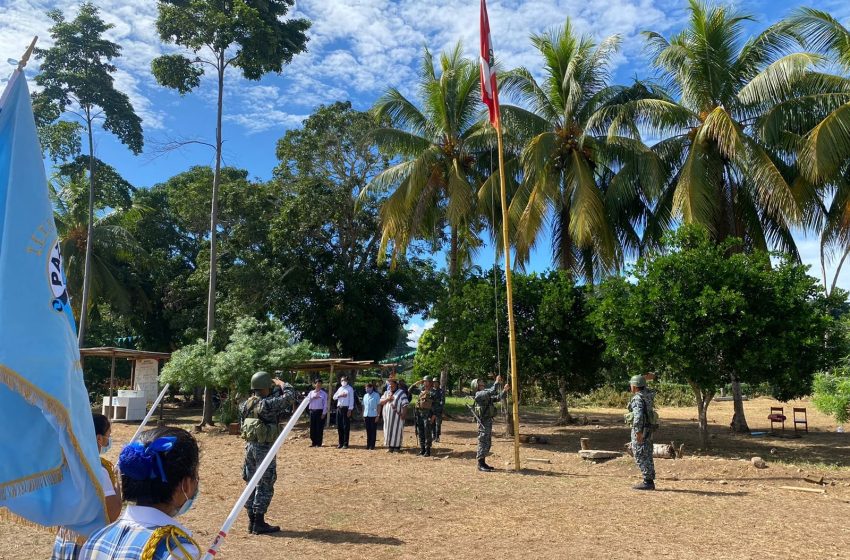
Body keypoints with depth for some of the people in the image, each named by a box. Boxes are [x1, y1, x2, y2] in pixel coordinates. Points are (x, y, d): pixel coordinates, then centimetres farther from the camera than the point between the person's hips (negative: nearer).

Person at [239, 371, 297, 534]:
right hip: (264, 448, -8)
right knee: (264, 486, 1)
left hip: (249, 446, 8)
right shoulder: (267, 405, -19)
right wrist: (280, 383, -1)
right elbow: (289, 396, -15)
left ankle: (252, 521, 21)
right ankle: (259, 524, 6)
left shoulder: (246, 404, 3)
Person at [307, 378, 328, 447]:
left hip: (320, 411, -3)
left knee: (319, 427, -2)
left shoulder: (324, 393, 2)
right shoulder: (311, 392, 12)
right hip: (312, 411, 3)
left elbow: (325, 404, -2)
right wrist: (313, 398, -13)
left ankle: (319, 443, 4)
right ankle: (314, 442, 12)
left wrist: (324, 413, -10)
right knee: (312, 427, 4)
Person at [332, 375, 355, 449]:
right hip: (339, 408, 6)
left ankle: (345, 444, -1)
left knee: (346, 426, -4)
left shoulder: (350, 389, 0)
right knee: (339, 426, 7)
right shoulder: (340, 389, 18)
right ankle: (340, 443, 14)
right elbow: (334, 397, 12)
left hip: (346, 408, -6)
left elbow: (351, 399, -7)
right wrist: (340, 395, -8)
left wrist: (350, 410, -14)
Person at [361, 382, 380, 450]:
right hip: (366, 415, 5)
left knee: (373, 430, 1)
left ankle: (372, 445, 5)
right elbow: (363, 405, 15)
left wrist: (377, 416, -11)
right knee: (368, 430, 9)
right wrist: (363, 415, 10)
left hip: (373, 416, -5)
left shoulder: (376, 395, -5)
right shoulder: (365, 395, 12)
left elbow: (378, 406, -7)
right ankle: (368, 444, 15)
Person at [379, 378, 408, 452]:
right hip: (388, 416, 5)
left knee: (397, 431, -4)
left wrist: (403, 414, -18)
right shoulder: (386, 393, 14)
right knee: (388, 431, 6)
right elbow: (381, 402, 6)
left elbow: (405, 405, -9)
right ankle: (390, 446, 13)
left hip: (397, 416, -5)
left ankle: (397, 447, 2)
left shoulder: (401, 393, -3)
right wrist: (387, 399, -10)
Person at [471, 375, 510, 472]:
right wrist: (497, 382, -17)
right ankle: (480, 464, -1)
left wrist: (505, 390, 3)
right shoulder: (479, 394, -14)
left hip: (489, 421, 10)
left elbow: (497, 398, 16)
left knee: (487, 443, 13)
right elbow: (492, 391, -26)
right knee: (483, 442, -6)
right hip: (483, 421, -9)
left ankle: (483, 463, 21)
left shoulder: (487, 395, 16)